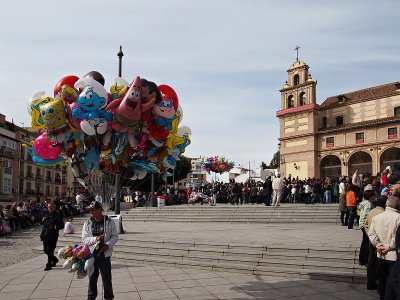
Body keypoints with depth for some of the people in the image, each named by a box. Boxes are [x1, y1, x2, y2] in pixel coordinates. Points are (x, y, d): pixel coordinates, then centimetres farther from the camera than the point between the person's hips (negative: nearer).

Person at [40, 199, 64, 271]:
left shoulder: (57, 215, -8)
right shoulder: (46, 214, 11)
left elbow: (61, 225, -10)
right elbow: (43, 223, 24)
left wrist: (54, 227, -26)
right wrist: (43, 221, 3)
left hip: (53, 236, -7)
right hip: (45, 235, 7)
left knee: (50, 251, -3)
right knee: (45, 250, 14)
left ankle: (49, 265, 13)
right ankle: (55, 260, 36)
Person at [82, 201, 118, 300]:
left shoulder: (109, 222, -4)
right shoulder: (87, 224, 0)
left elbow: (115, 236, 0)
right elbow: (84, 239, -4)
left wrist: (108, 244, -17)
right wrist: (95, 239, -22)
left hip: (105, 254, -2)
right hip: (91, 255, 2)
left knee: (107, 278, 7)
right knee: (92, 278, 15)